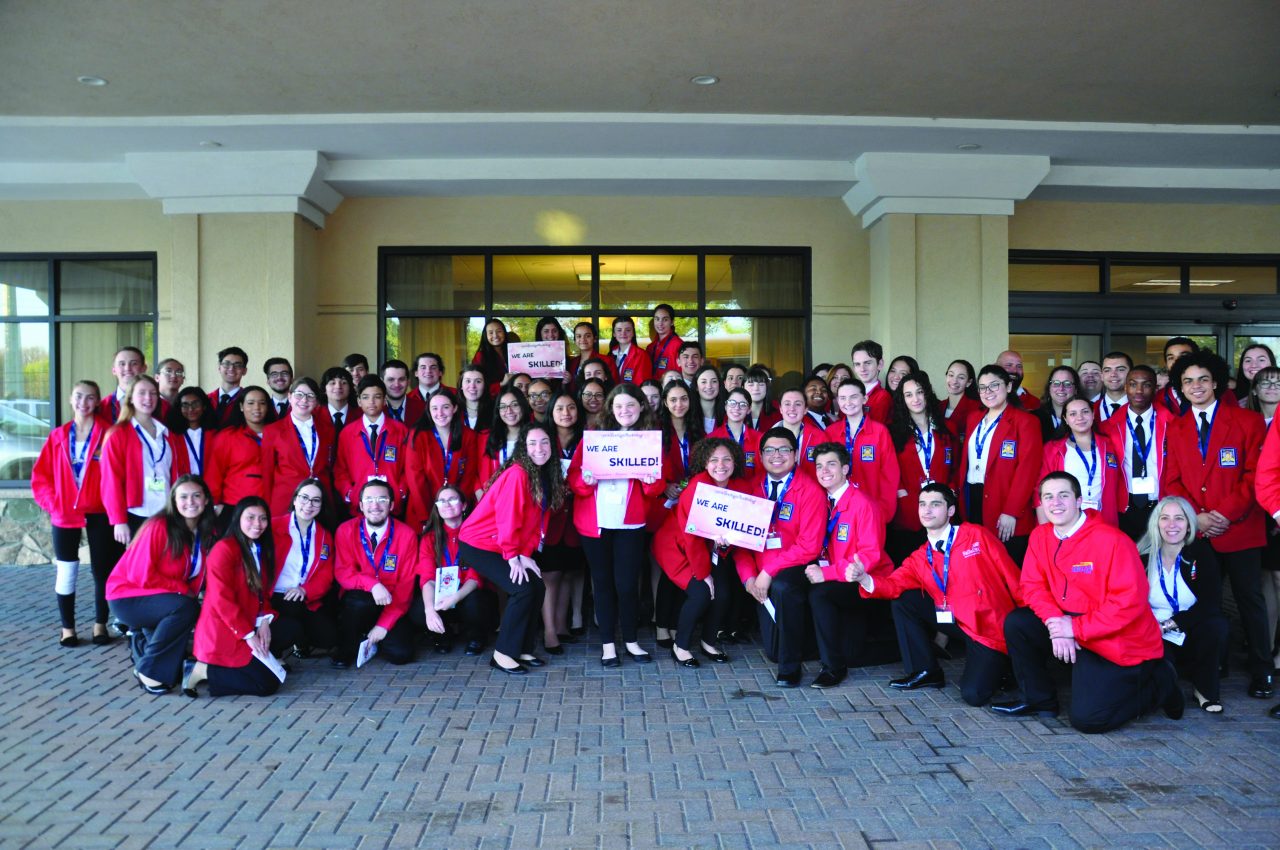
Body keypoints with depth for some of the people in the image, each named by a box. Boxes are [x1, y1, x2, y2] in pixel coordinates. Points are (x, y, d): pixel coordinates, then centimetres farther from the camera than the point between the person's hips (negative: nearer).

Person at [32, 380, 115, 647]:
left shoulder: (107, 433, -2)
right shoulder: (58, 436, 5)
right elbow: (40, 475, 7)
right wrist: (52, 503, -3)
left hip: (99, 514, -1)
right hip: (64, 515, 2)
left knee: (102, 570, 6)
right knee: (66, 572, 4)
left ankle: (100, 625, 19)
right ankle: (67, 628, 15)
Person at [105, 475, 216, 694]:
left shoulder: (206, 533, -1)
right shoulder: (159, 527, -21)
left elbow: (198, 578, 2)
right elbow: (142, 575, -22)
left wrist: (190, 593, -16)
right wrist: (183, 589, -18)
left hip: (157, 600, 7)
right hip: (127, 596, -7)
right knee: (185, 608, -33)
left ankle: (142, 640, 24)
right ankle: (147, 669, -17)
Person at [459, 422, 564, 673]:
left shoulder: (546, 477, 4)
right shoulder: (517, 474, -22)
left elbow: (539, 522, 4)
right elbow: (507, 518, -22)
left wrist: (525, 554, -5)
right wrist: (513, 557, -15)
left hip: (507, 548, 8)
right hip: (478, 545, -8)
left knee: (537, 586, -1)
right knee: (523, 589, -17)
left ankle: (522, 649, 11)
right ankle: (503, 653, -6)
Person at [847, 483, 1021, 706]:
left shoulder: (976, 535, -6)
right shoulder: (919, 558, 6)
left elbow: (1012, 577, -5)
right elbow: (893, 585, -9)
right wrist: (863, 578, -29)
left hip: (992, 627, -5)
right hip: (959, 623, 5)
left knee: (973, 694, -23)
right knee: (903, 602, -3)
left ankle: (997, 663, 11)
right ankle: (925, 672, 8)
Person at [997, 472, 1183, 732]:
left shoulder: (1111, 540, -21)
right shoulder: (1040, 537, -1)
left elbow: (1130, 600, -24)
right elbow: (1032, 586, 0)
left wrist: (1076, 628, -24)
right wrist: (1054, 621, -20)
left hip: (1121, 644, -6)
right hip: (1069, 627, 6)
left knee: (1087, 719, -14)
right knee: (1015, 623, -11)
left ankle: (1158, 683, 12)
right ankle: (1039, 700, 8)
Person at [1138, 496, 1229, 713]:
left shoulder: (1201, 552, -6)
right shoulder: (1143, 556, -6)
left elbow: (1211, 603, -16)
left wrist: (1170, 624, -22)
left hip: (1192, 633, 1)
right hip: (1156, 638, -1)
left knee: (1217, 626, -31)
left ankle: (1205, 689, -6)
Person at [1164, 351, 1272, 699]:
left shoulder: (1247, 421, 0)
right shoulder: (1176, 429, 10)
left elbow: (1255, 474, -6)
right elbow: (1172, 481, 6)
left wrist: (1226, 513, -14)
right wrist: (1195, 516, -8)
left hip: (1239, 529, -3)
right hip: (1194, 530, 3)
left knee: (1250, 599, 4)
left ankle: (1261, 672, 15)